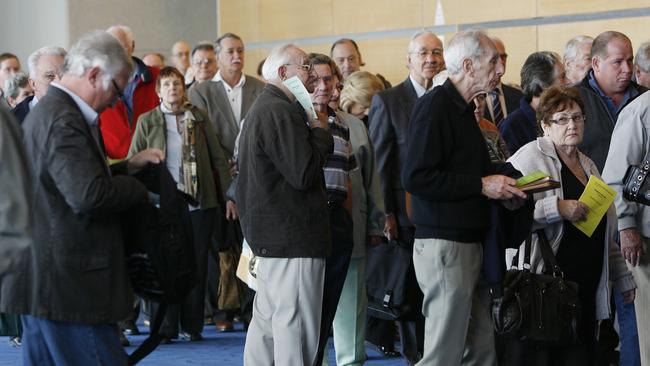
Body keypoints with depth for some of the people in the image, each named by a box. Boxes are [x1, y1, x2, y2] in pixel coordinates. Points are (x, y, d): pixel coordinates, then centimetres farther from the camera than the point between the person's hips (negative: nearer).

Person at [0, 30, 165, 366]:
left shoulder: (46, 112, 17)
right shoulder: (64, 121, -17)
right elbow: (89, 196, -27)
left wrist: (128, 166, 16)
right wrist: (138, 188, -11)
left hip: (43, 283, 11)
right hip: (70, 286, -11)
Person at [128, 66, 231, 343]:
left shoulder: (199, 117, 9)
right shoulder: (147, 121, 5)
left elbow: (218, 157, 10)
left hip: (200, 203, 2)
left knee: (197, 265, 5)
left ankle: (192, 326, 13)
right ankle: (166, 327, 7)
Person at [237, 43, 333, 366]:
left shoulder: (262, 108, 18)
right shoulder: (280, 112, -17)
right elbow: (304, 173, -23)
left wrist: (315, 132, 12)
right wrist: (320, 131, -9)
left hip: (269, 233, 11)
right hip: (293, 236, -11)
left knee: (266, 320, 17)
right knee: (294, 326, -9)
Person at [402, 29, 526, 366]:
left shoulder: (462, 108, 19)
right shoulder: (434, 106, -12)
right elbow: (415, 177, -21)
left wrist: (501, 190, 8)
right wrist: (482, 185, -17)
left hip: (469, 243, 10)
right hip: (443, 245, -9)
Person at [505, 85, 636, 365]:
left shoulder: (588, 166, 20)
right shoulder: (530, 157, -4)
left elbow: (605, 234, 28)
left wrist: (622, 278, 27)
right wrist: (558, 208, -22)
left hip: (586, 289, 7)